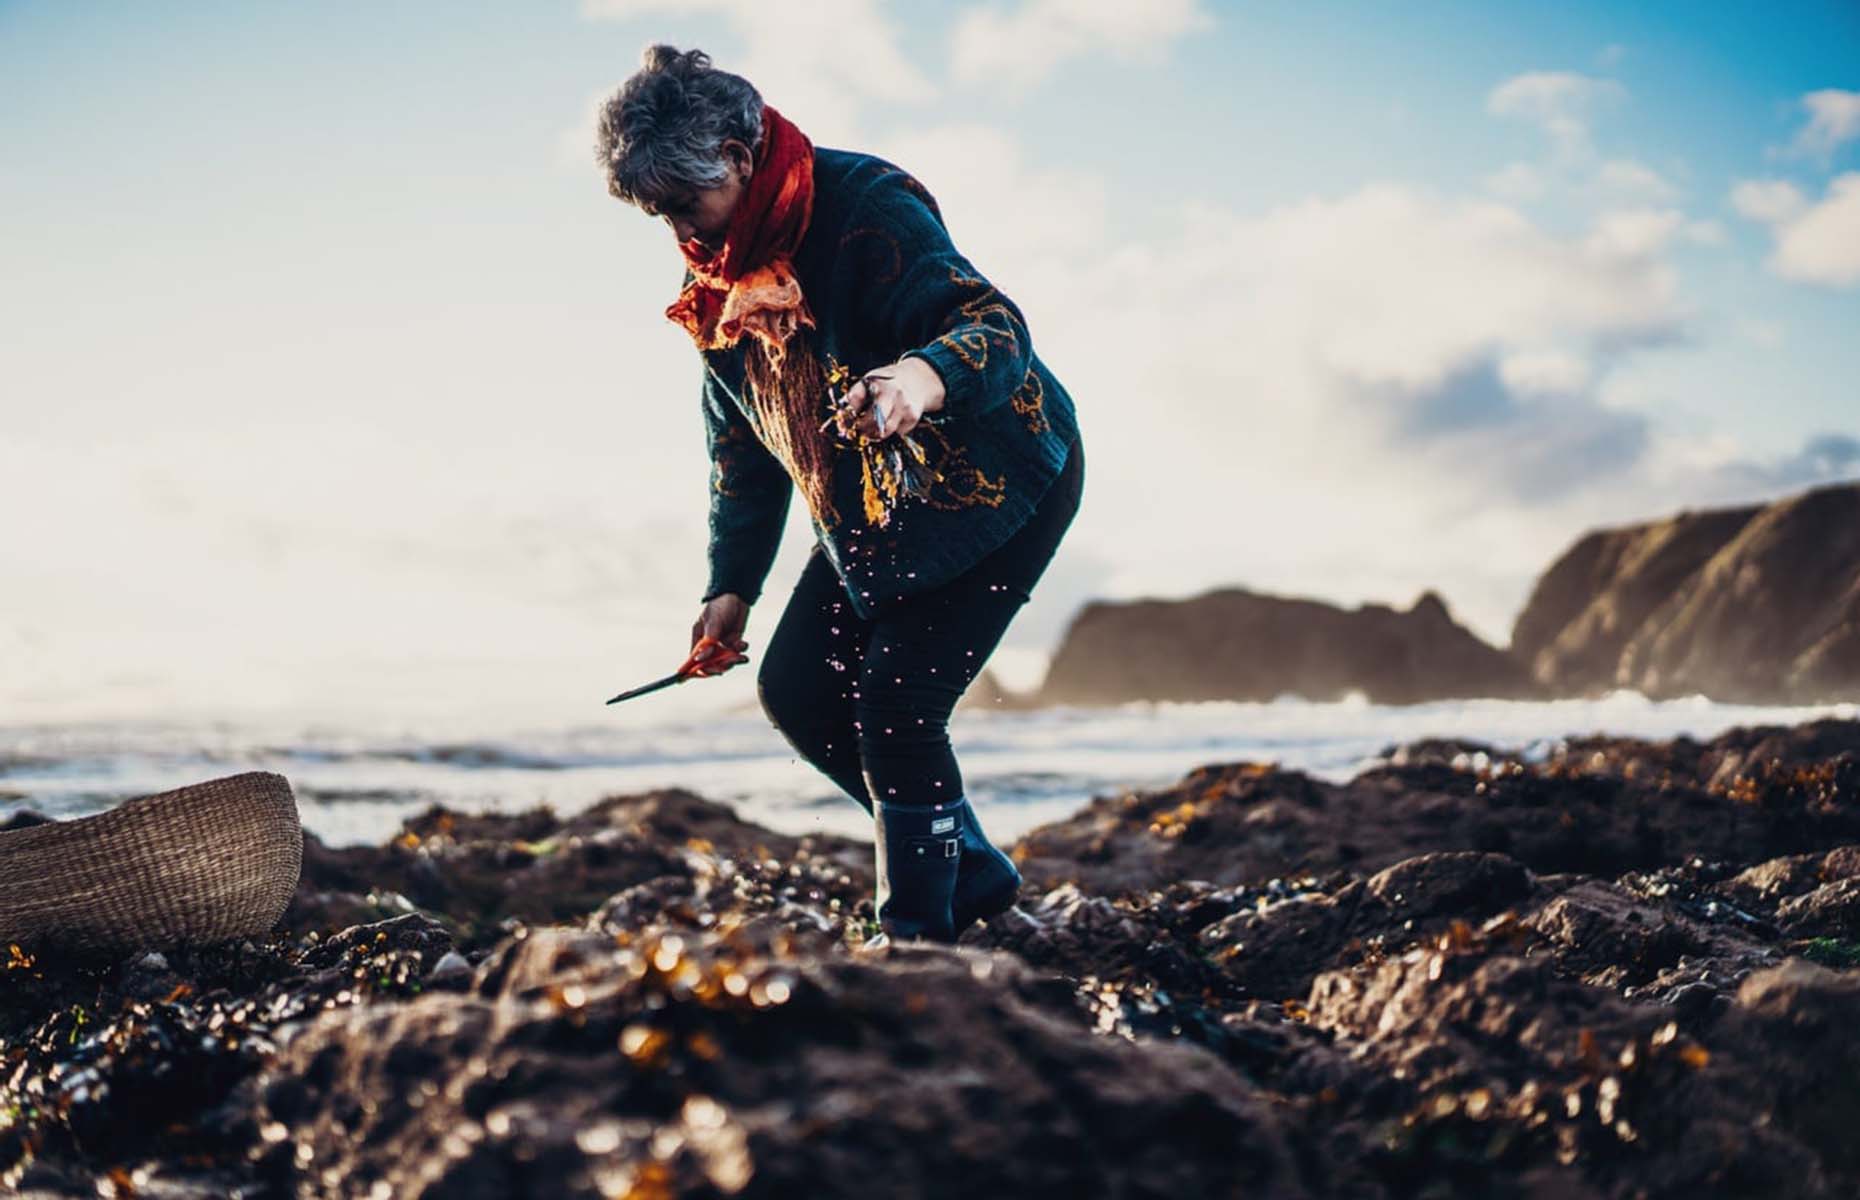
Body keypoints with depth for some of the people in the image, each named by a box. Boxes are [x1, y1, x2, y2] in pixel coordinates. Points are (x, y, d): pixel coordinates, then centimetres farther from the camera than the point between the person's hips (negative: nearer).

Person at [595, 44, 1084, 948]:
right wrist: (732, 586, 9)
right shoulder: (717, 274, 2)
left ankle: (918, 931, -1)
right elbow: (741, 439, 12)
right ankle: (971, 871, 15)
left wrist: (927, 376, -56)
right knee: (795, 690, 2)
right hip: (871, 510, 9)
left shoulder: (867, 208, -23)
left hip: (997, 483, -9)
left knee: (896, 700, -18)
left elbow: (999, 326, -34)